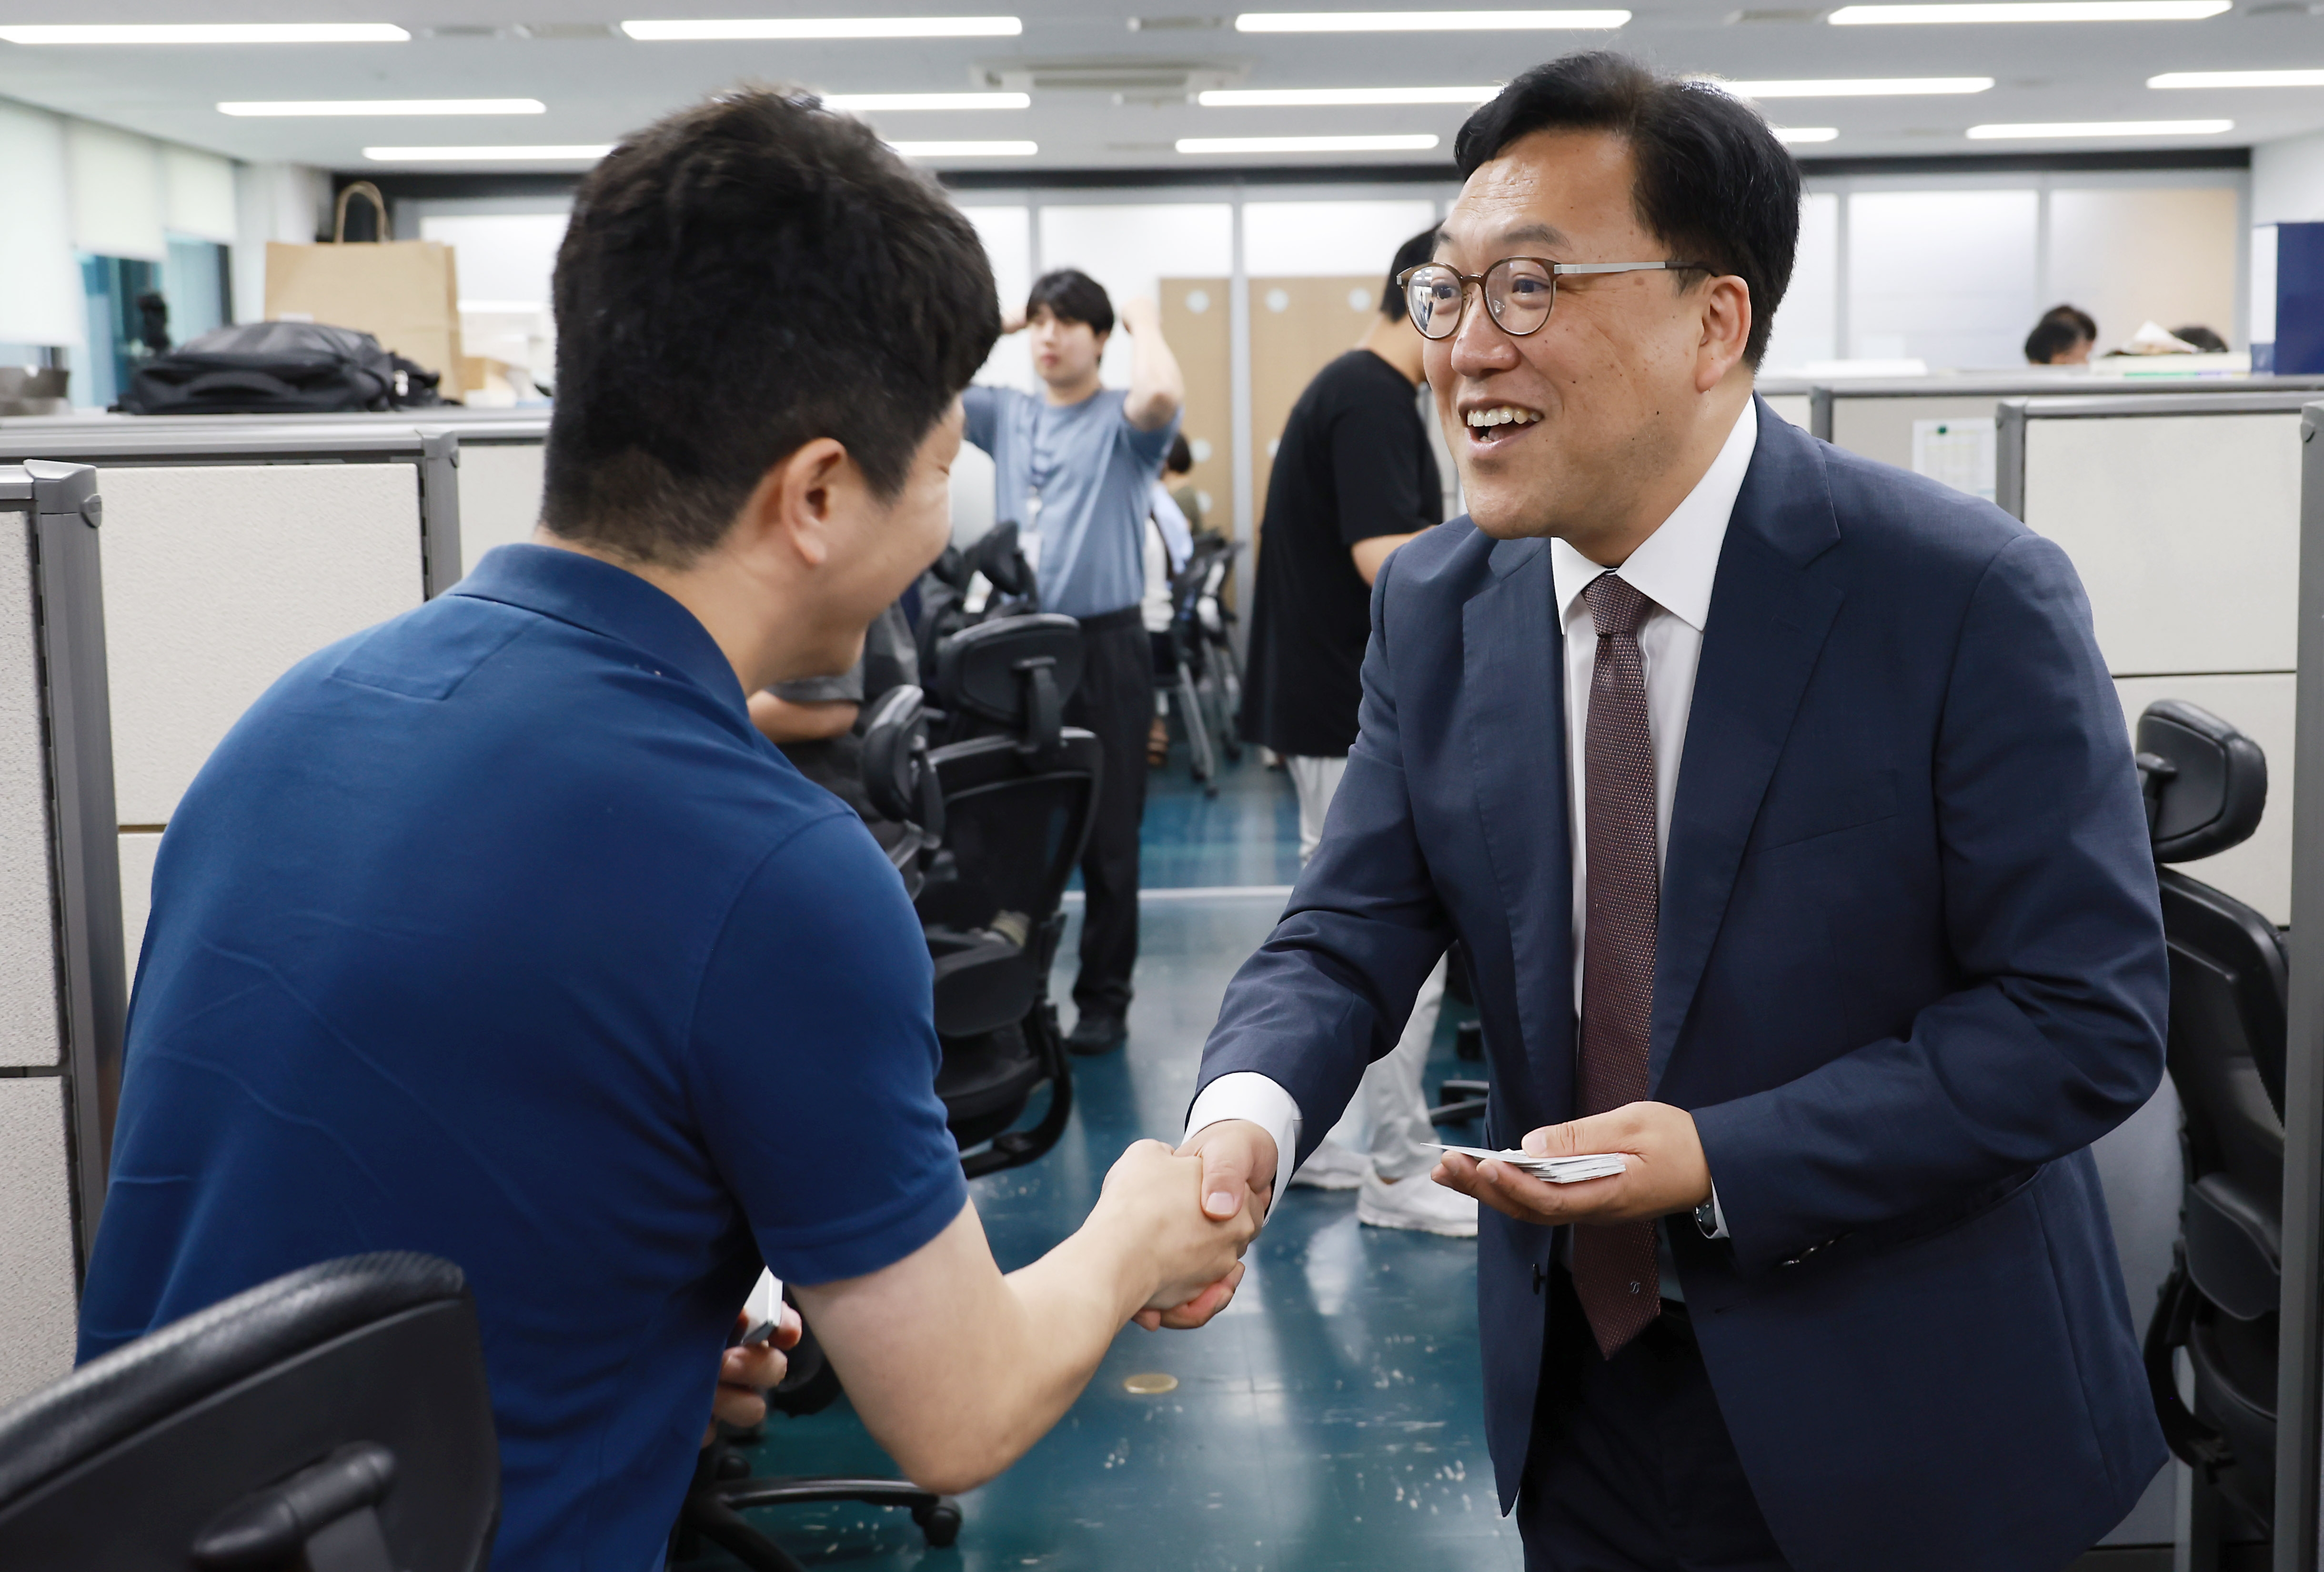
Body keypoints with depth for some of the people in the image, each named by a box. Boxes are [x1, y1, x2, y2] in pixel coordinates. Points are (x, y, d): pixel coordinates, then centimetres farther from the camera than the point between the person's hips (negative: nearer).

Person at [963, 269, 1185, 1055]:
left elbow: (1162, 395, -24)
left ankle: (1104, 1000, 11)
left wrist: (1146, 323, -5)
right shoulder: (1005, 414, 13)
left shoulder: (1123, 421, -1)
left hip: (1103, 644, -4)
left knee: (1107, 835, 3)